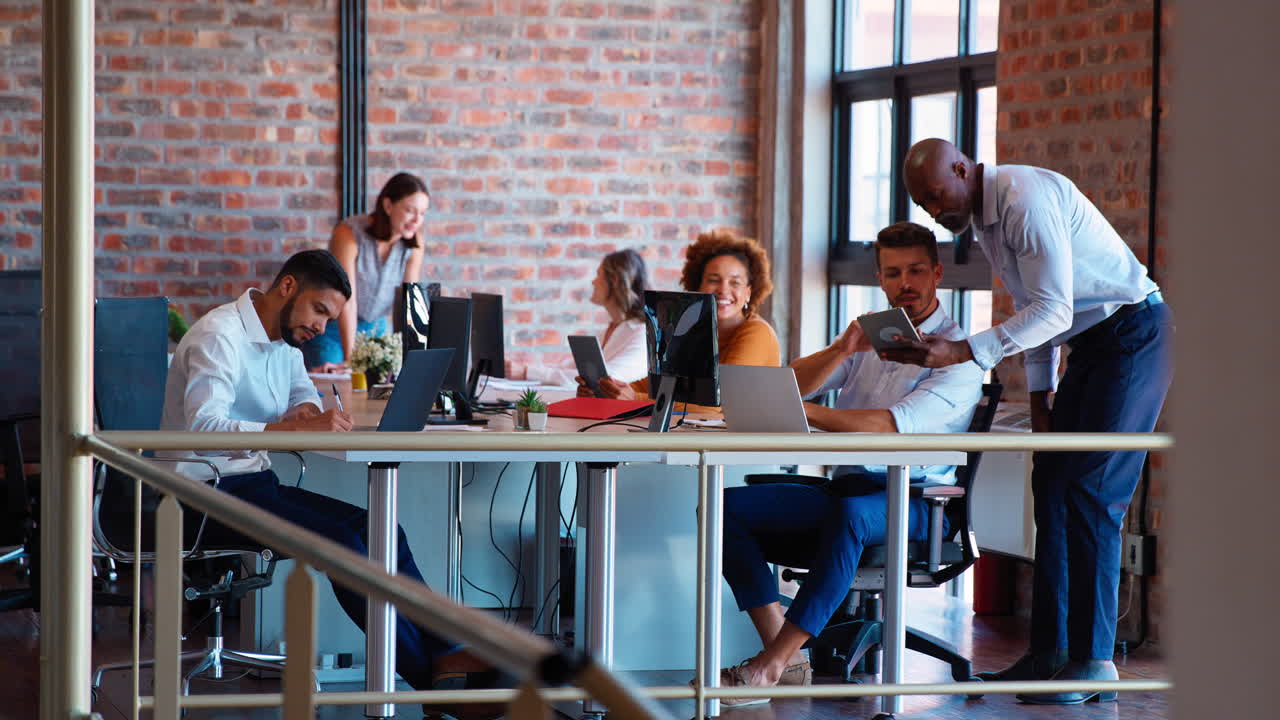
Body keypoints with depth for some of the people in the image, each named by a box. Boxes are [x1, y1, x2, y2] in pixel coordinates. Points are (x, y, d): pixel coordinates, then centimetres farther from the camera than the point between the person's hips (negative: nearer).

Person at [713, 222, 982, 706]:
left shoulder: (957, 354, -3)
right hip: (846, 487, 6)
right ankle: (785, 659, -20)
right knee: (730, 507, -14)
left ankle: (771, 666, -38)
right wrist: (841, 349, -10)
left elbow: (896, 426, -19)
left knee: (850, 512, -40)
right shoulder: (869, 335, 19)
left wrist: (806, 413, -28)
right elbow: (792, 388, 8)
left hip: (913, 502, -6)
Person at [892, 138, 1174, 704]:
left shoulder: (1026, 199, -21)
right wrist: (1038, 391, 15)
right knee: (1051, 483, 6)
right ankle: (1051, 650, 9)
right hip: (1089, 345, 10)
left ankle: (1094, 660, -11)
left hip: (1133, 333, -10)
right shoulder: (981, 217, 11)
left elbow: (1052, 310, -26)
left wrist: (962, 352, -30)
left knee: (1091, 491, -14)